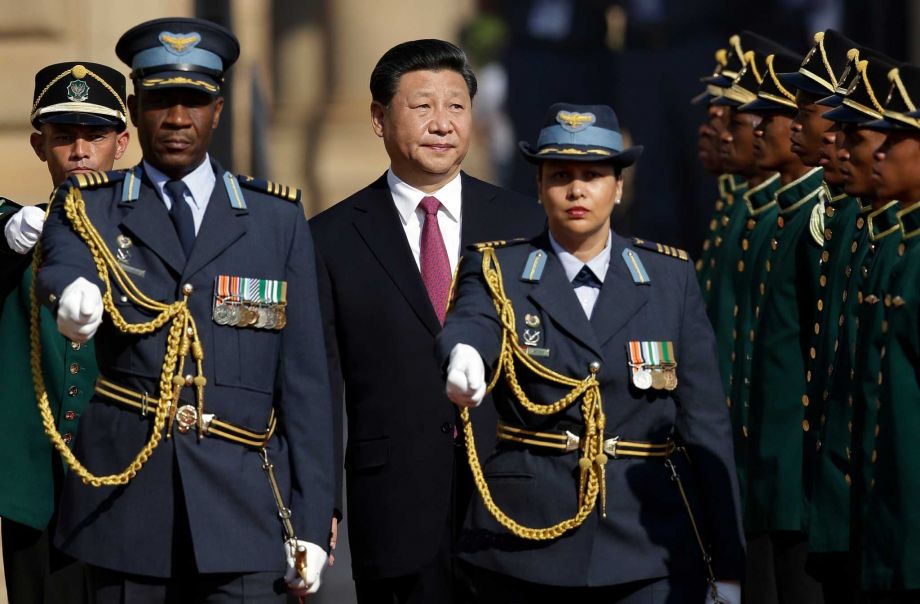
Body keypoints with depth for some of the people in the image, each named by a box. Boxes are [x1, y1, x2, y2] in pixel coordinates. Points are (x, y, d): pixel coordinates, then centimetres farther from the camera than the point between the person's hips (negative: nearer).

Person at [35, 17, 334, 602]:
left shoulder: (279, 218, 10)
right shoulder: (89, 207, 9)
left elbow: (303, 379, 7)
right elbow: (61, 264, -16)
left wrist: (312, 521, 1)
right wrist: (73, 292, -42)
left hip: (243, 509, 0)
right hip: (125, 501, 0)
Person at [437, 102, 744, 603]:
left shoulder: (671, 277, 7)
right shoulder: (497, 271, 5)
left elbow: (704, 424, 5)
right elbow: (470, 323, -19)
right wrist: (463, 356, -46)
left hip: (650, 546, 0)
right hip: (527, 539, 0)